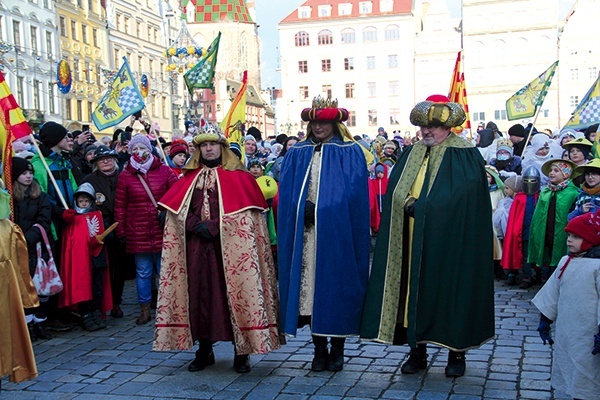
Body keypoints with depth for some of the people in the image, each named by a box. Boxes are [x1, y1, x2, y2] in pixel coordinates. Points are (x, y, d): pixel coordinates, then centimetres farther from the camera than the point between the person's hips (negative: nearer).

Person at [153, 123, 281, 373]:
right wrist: (197, 225, -12)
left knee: (233, 293, -4)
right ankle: (204, 350, 18)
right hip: (197, 247, 4)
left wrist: (213, 227, -14)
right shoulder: (189, 178, 14)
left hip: (228, 247, -3)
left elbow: (243, 213, -6)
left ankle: (241, 352, 6)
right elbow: (178, 210, 6)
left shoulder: (238, 176, 3)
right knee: (200, 294, 5)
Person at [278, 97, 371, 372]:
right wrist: (305, 207, -11)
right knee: (309, 286, 1)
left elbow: (354, 193, -6)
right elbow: (287, 192, 7)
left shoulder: (350, 153, 4)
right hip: (304, 233, 3)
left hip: (337, 233, -3)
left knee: (337, 285, -1)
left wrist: (319, 210, -12)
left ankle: (337, 349, 12)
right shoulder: (297, 153, 14)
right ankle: (319, 348, 11)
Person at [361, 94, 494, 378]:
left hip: (448, 240, -5)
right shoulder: (412, 155, 13)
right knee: (413, 291, 6)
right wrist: (407, 204, -11)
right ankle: (417, 351, 17)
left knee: (448, 290, 2)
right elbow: (394, 192, 11)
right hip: (411, 241, 5)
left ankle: (457, 353, 17)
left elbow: (465, 196, -13)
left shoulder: (465, 155, -3)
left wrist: (422, 207, -16)